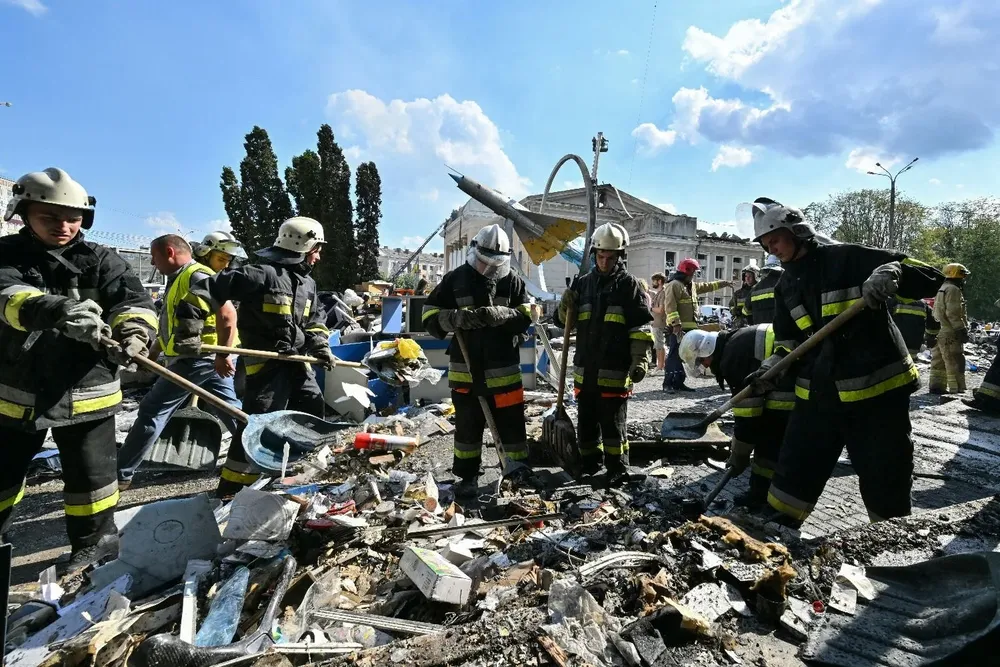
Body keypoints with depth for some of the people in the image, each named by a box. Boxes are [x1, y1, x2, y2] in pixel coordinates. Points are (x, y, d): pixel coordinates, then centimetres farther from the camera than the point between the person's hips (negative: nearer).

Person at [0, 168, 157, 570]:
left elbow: (133, 302, -16)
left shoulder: (100, 260, -3)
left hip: (84, 388, -1)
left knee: (89, 473, 9)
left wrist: (133, 332, -40)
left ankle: (95, 540, 29)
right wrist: (57, 310, -45)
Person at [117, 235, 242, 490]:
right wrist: (152, 355, 29)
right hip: (204, 360, 10)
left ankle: (121, 474, 10)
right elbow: (172, 326, 27)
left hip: (195, 359, -10)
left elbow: (228, 314, -22)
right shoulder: (179, 279, 19)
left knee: (151, 411, -1)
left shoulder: (198, 277, -14)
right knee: (232, 413, 11)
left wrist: (223, 356, -23)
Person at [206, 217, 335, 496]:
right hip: (265, 360, -8)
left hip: (295, 358, 8)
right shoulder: (262, 274, -15)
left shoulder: (308, 283, 11)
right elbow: (212, 288, -18)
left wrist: (320, 345, 2)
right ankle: (230, 488, 1)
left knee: (313, 407, 14)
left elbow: (316, 320, 20)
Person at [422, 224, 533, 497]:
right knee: (467, 422, 10)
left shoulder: (512, 281, 2)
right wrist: (456, 318, -22)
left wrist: (497, 314, -22)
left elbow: (525, 315, -4)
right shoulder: (454, 279, 0)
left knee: (511, 419, 7)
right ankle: (467, 475, 23)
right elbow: (429, 314, -2)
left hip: (503, 367, 0)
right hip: (465, 367, 0)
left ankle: (517, 466, 27)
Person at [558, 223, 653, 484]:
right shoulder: (583, 282, 9)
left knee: (613, 423, 3)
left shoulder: (629, 284, -3)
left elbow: (641, 325, -6)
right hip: (585, 367, 5)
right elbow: (567, 321, 17)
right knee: (586, 421, 15)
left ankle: (617, 468, 19)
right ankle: (590, 462, 31)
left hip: (615, 369, -5)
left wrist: (640, 360, -15)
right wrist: (566, 308, -6)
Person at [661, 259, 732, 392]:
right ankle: (668, 383, -9)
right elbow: (670, 307, -20)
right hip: (678, 328, -10)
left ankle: (679, 382, 16)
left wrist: (723, 283, 41)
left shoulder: (692, 285, 22)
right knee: (674, 355, -11)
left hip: (689, 328, 10)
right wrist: (676, 324, -27)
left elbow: (707, 286, 40)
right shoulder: (674, 285, -10)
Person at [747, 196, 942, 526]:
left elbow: (931, 277, -10)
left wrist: (892, 272, -30)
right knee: (793, 475, 12)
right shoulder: (785, 287, 10)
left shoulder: (849, 258, -9)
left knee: (886, 488, 7)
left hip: (876, 392, -5)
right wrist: (771, 368, -3)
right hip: (818, 395, 6)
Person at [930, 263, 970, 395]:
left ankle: (936, 386, 16)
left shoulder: (942, 289, 21)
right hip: (950, 334, -10)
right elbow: (953, 314, -19)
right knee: (955, 363, -7)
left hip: (939, 332, 10)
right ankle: (957, 390, -5)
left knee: (939, 361, 12)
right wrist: (962, 330, -18)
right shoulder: (953, 289, -11)